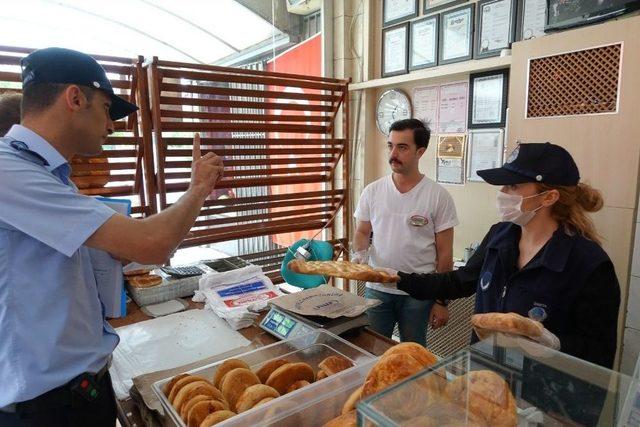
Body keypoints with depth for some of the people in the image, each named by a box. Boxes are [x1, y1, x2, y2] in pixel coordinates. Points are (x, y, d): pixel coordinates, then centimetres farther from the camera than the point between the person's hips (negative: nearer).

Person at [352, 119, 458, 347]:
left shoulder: (438, 196, -8)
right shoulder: (372, 191, -2)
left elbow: (444, 254, -4)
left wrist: (442, 301, -3)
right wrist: (360, 253, -13)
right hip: (376, 289, 2)